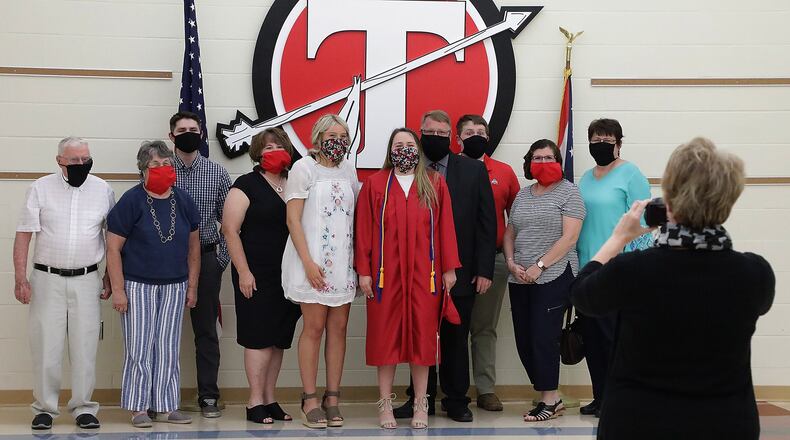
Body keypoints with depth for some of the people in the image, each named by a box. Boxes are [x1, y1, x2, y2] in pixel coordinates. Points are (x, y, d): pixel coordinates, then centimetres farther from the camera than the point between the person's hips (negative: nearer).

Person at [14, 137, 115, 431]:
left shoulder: (102, 190, 5)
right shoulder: (41, 188, 1)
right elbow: (23, 235, 0)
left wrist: (110, 278, 6)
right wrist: (20, 278, -7)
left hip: (86, 280, 1)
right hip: (47, 278, -1)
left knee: (85, 346, 3)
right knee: (46, 345, 1)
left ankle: (83, 407, 13)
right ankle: (44, 407, 12)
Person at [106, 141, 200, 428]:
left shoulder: (182, 201, 5)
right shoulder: (131, 201, -7)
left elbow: (193, 245, 12)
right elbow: (113, 247, -7)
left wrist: (192, 286, 9)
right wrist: (118, 290, -11)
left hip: (174, 286, 4)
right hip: (138, 285, -4)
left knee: (168, 348, 7)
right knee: (139, 347, 0)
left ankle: (165, 407, 15)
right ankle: (139, 408, 8)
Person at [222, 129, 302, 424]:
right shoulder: (247, 185, -3)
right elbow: (231, 230, -8)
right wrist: (243, 272, -13)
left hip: (287, 275, 5)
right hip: (257, 275, -5)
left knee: (279, 339, 8)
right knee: (259, 337, -5)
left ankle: (270, 400, 17)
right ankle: (255, 402, 1)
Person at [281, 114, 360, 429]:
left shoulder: (348, 170, 13)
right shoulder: (304, 168, -2)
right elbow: (293, 219, -6)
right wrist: (308, 262, -14)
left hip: (344, 261, 5)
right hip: (313, 262, -5)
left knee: (338, 329, 4)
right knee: (314, 328, -3)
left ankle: (332, 398, 11)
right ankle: (310, 400, 3)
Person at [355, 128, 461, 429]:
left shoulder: (435, 184, 8)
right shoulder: (374, 184, 6)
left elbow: (445, 227, 5)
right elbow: (364, 229, 3)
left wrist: (449, 268, 0)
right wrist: (363, 271, -3)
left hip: (424, 273, 0)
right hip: (386, 272, 0)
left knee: (422, 333, 2)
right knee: (385, 333, 2)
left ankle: (420, 405, 11)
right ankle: (385, 404, 10)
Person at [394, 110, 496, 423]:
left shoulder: (473, 170, 4)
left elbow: (487, 222, 3)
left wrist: (484, 270, -3)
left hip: (460, 271, 0)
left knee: (456, 339, 9)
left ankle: (456, 401, 20)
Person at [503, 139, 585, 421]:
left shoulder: (568, 192, -2)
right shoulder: (522, 195, 17)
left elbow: (569, 238, -11)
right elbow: (509, 234, 19)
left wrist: (539, 266, -14)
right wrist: (511, 263, 0)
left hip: (553, 277, -6)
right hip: (520, 279, 6)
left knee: (543, 338, -8)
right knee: (524, 341, 4)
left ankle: (550, 400, 5)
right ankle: (551, 398, 15)